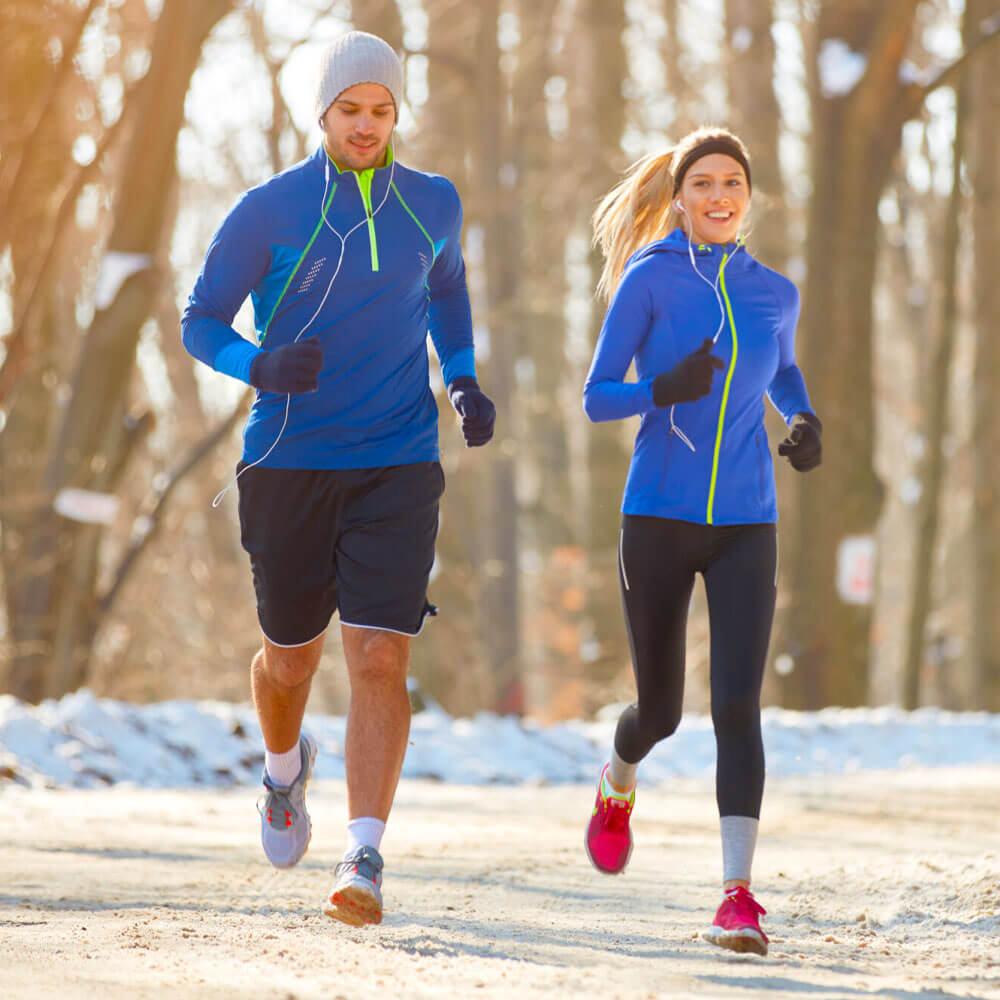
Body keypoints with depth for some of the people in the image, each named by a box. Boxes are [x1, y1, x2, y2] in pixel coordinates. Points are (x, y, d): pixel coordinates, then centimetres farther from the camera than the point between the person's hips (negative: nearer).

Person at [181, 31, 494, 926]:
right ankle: (286, 768, 48)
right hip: (288, 467, 0)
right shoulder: (269, 211, -5)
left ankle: (365, 862, -15)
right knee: (291, 659, 13)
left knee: (381, 660, -14)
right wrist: (262, 367, -22)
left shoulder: (434, 204, 4)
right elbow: (200, 322, -1)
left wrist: (465, 383, 10)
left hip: (397, 468, 1)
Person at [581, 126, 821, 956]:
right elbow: (596, 399, -5)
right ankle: (618, 784, 46)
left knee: (738, 706, -13)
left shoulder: (775, 293, 7)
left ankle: (738, 895, -15)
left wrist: (806, 421, 7)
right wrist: (666, 388, -24)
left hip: (745, 525, 2)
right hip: (659, 519, -2)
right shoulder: (649, 279, -4)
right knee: (661, 710, 9)